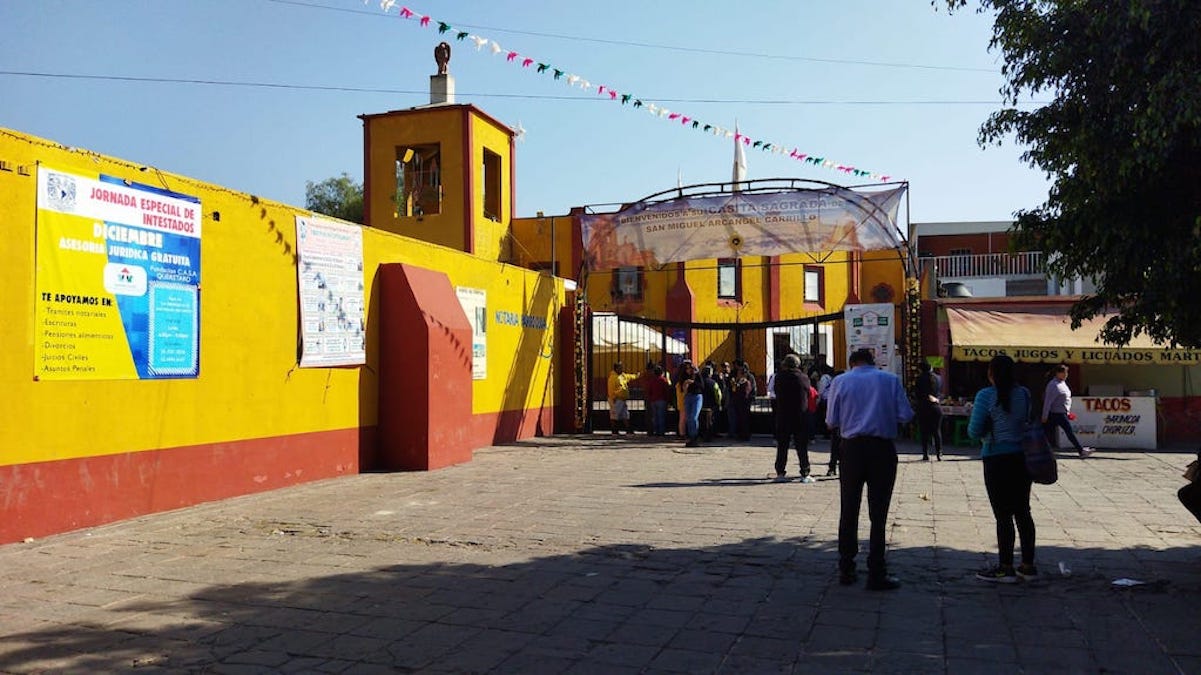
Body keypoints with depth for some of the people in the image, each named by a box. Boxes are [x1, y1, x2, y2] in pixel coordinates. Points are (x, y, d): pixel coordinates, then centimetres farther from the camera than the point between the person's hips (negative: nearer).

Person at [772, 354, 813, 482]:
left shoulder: (779, 377, -6)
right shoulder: (804, 378, -6)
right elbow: (808, 396, 5)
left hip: (783, 416, 0)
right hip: (801, 417, 0)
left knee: (782, 445, 10)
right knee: (802, 447, 5)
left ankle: (780, 472, 10)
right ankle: (805, 474, 4)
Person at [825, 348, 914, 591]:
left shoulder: (841, 381, 4)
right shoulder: (891, 379, 3)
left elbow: (831, 422, 2)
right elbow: (905, 416, -1)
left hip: (852, 448, 1)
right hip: (883, 448, -1)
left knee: (849, 510, 11)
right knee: (878, 513, 3)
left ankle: (846, 570, 16)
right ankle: (876, 575, 5)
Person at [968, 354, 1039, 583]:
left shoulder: (986, 396, -12)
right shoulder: (1024, 394, 4)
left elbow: (974, 431, -11)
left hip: (997, 459, -6)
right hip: (1022, 457, 6)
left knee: (1003, 515, -1)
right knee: (1022, 512, 13)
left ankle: (1005, 568, 4)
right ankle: (1028, 565, 19)